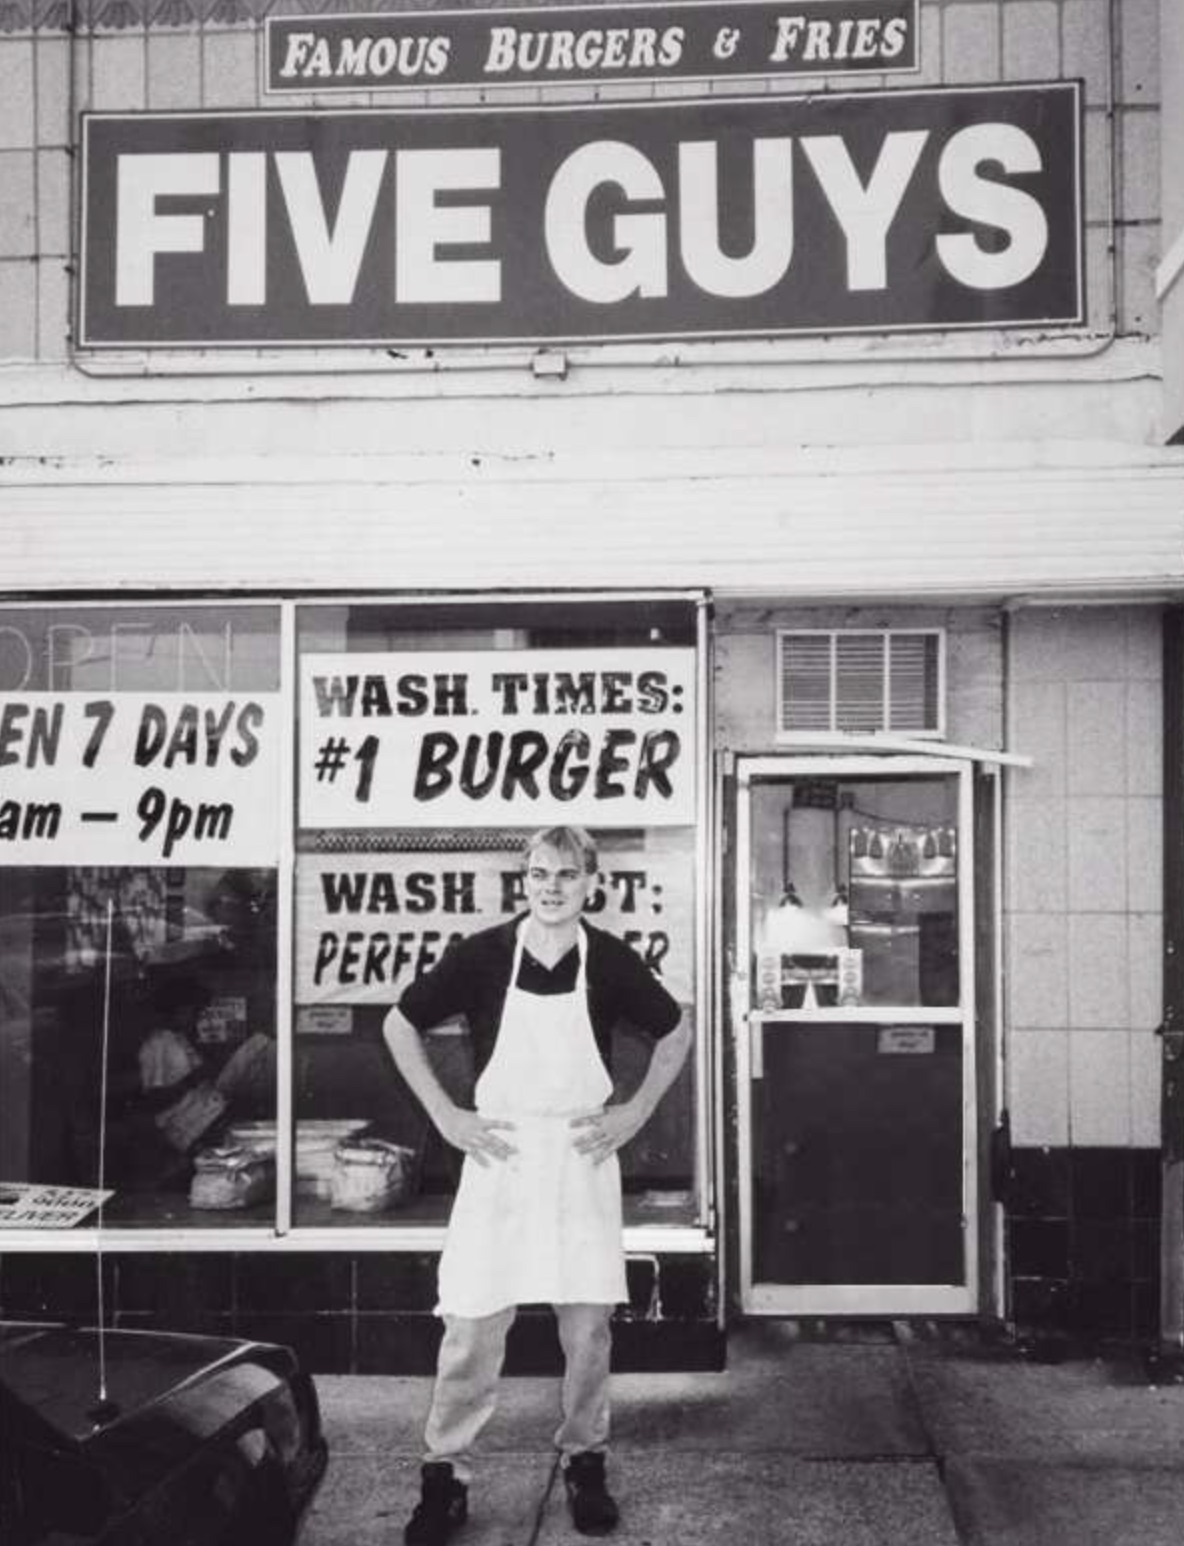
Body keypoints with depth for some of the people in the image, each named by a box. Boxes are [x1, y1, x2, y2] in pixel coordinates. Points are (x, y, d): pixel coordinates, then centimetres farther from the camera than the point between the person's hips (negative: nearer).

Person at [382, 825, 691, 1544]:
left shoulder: (611, 960, -4)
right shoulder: (482, 954, -8)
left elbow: (677, 1032, 11)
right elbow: (399, 1026, 3)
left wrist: (636, 1111, 3)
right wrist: (446, 1115, -2)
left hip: (584, 1161, 1)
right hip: (498, 1159, -1)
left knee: (588, 1324, 8)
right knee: (471, 1327, 1)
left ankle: (586, 1464, 29)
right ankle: (445, 1477, 19)